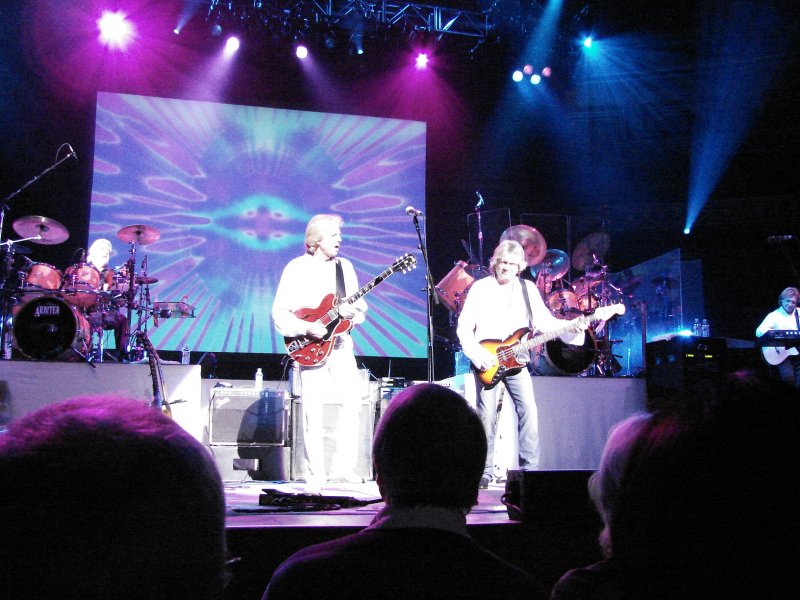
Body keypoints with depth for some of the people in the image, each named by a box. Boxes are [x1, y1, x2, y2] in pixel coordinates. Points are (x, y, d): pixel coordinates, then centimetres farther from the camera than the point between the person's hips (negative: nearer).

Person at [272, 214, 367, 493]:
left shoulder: (344, 266, 12)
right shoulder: (296, 268, -1)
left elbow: (360, 307, 13)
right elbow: (279, 312, -4)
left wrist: (352, 311, -10)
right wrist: (307, 328, -18)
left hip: (340, 344, 4)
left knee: (353, 398, -10)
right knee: (313, 412, -4)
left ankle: (343, 465, 4)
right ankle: (315, 476, 5)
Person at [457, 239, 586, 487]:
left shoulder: (528, 288, 10)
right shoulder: (480, 287, 2)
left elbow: (544, 320, 3)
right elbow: (464, 327, -2)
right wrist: (477, 355, -15)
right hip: (486, 361, -2)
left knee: (529, 411, -7)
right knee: (487, 415, -5)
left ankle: (530, 469, 0)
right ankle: (485, 471, 6)